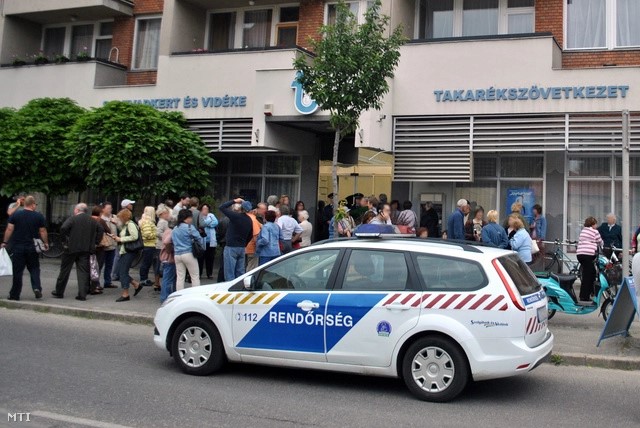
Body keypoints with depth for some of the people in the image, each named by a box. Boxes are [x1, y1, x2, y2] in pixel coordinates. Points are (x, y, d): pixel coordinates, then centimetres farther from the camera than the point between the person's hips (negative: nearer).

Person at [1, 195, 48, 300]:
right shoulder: (39, 216, -2)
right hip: (32, 247, 0)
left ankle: (14, 294, 9)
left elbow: (9, 229, -4)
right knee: (34, 268, 14)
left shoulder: (15, 214, -2)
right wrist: (46, 243, 12)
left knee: (17, 271, 5)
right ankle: (37, 287, -5)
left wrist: (5, 242, 4)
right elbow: (42, 231, 0)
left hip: (17, 247, 0)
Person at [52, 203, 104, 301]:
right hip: (86, 249, 4)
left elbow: (63, 228, -20)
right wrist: (95, 242, 9)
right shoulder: (92, 221, 9)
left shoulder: (73, 219, -7)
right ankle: (82, 295, -2)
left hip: (72, 248, -3)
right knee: (83, 271, 4)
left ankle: (59, 292, 19)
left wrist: (64, 240, -9)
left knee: (64, 270, 10)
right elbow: (101, 230, 9)